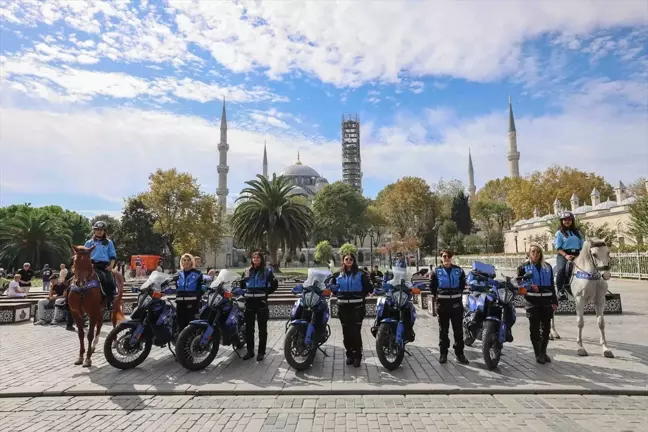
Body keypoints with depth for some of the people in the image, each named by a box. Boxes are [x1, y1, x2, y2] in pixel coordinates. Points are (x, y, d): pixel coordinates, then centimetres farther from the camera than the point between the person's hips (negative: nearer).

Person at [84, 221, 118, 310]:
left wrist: (111, 265, -4)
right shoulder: (89, 243, 17)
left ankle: (110, 302, -15)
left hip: (105, 266, 1)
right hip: (94, 265, 0)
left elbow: (113, 256, 13)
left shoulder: (109, 242, 16)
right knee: (102, 278, -31)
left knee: (110, 281, -24)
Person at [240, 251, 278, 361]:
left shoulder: (267, 271, -1)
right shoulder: (247, 271, 12)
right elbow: (242, 284, 22)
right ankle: (250, 351, 20)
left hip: (261, 302, -4)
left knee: (262, 328, 3)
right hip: (249, 302, 4)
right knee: (249, 328, 9)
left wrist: (266, 292, -2)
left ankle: (262, 352, 10)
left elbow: (274, 285, -1)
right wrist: (246, 292, 10)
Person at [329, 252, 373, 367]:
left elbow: (368, 287, 3)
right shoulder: (337, 275, 9)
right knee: (346, 331, 7)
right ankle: (349, 354, 20)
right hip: (343, 306, 3)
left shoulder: (360, 274, 1)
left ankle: (358, 355, 6)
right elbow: (331, 286, 19)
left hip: (357, 306, -3)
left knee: (356, 331, -6)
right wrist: (338, 295, 9)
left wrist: (362, 295, -3)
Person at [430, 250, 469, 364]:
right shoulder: (437, 271, -1)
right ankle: (443, 353, 16)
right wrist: (438, 296, 6)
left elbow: (463, 284, 15)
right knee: (443, 330, 7)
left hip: (456, 303, 1)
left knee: (458, 330, 5)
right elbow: (432, 286, 8)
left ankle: (459, 353, 16)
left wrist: (458, 294, 10)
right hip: (442, 304, -1)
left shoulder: (458, 270, 2)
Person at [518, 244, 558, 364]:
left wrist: (554, 301, 9)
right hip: (532, 301, -3)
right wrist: (529, 286, -19)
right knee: (534, 328, 0)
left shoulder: (547, 267, 12)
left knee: (546, 327, 10)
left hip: (546, 301, 4)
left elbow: (552, 286, 13)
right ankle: (538, 354, 11)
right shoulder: (524, 267, 2)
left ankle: (543, 352, 26)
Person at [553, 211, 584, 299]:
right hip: (563, 255, -4)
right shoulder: (559, 233, 5)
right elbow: (558, 247, -4)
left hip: (576, 255, 4)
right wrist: (565, 255, -20)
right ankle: (561, 291, -21)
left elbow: (582, 245, 15)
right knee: (561, 270, -30)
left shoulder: (577, 232, 17)